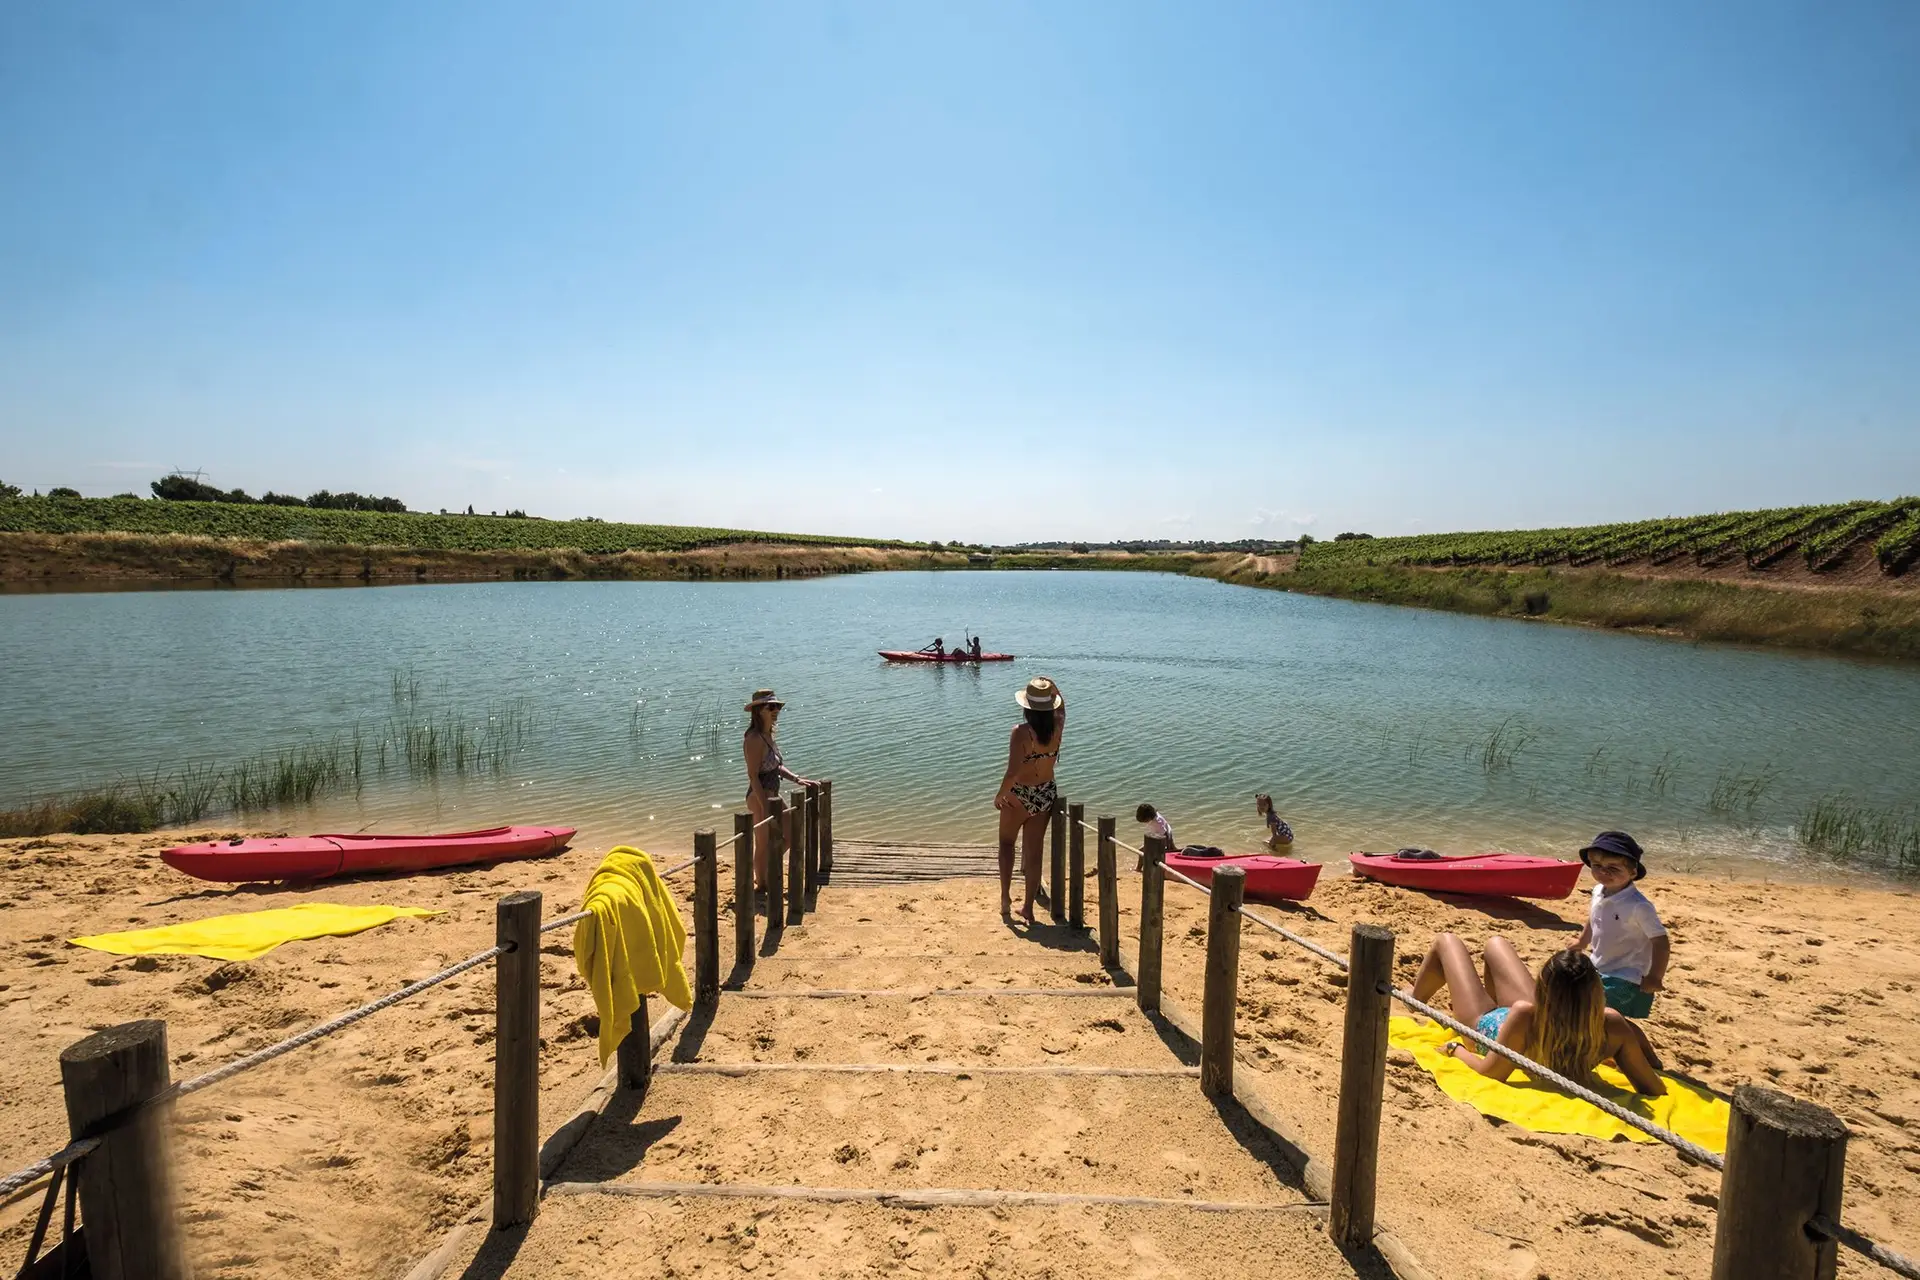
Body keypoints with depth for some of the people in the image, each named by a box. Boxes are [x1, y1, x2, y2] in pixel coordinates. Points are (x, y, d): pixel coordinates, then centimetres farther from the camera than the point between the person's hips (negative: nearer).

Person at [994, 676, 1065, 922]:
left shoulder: (1020, 733, -23)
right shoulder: (1057, 727, -9)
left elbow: (1012, 773, -24)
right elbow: (1061, 705, 17)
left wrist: (999, 795, -11)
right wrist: (1051, 687, 10)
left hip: (1019, 796, -4)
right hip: (1047, 795, 4)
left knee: (1006, 842, 21)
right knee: (1034, 851, 12)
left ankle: (1006, 897, 14)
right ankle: (1028, 908, 17)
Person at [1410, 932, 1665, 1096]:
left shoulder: (1526, 1017, -49)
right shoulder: (1613, 1026, -38)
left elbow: (1490, 1072, -36)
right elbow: (1654, 1089, -26)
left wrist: (1455, 1048, -19)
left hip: (1487, 1025, -4)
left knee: (1447, 941, 20)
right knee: (1494, 943, 28)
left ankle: (1411, 1008, 49)